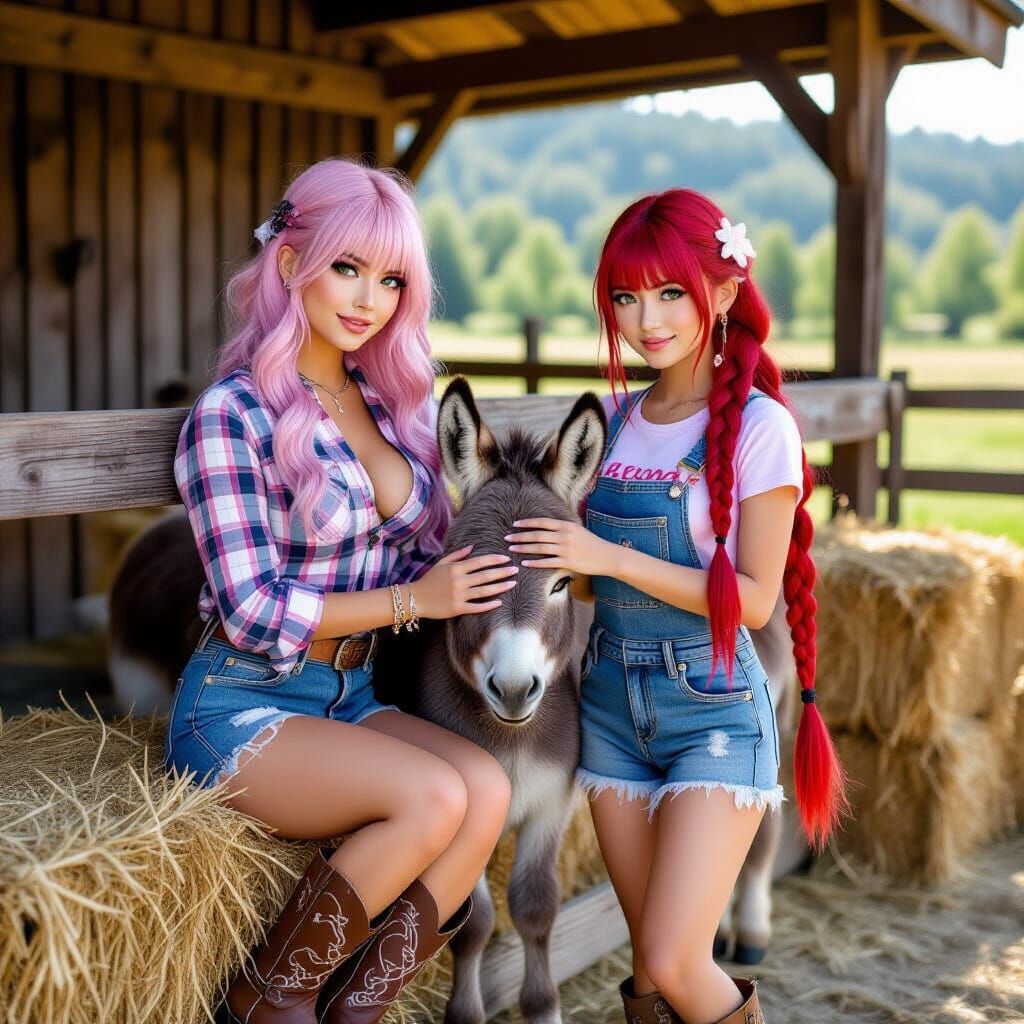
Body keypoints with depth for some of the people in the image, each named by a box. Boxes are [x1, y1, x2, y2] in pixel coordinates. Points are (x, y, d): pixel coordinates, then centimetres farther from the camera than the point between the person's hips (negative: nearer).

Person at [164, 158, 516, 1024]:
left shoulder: (396, 404, 7)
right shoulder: (232, 414, -12)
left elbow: (425, 554, 16)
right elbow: (253, 611, -16)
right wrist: (413, 600, -13)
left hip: (351, 694, 6)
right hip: (242, 704, -6)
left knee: (488, 788, -21)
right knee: (433, 796, -27)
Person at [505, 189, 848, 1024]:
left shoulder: (757, 425, -10)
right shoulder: (614, 419, 7)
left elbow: (753, 599, -13)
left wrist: (612, 557, -20)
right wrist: (544, 552, -6)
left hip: (713, 707, -5)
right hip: (613, 701, 5)